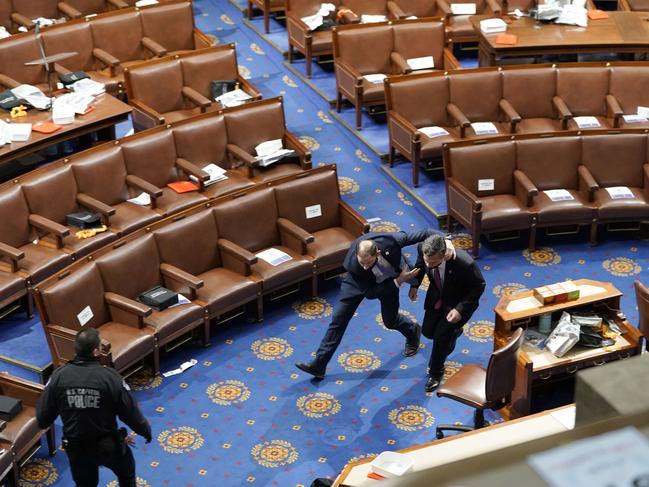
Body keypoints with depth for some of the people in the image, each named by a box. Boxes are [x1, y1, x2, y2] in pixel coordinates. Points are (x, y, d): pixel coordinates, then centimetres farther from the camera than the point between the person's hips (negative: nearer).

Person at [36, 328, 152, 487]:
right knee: (126, 474, 29)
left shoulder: (59, 376, -15)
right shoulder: (110, 377, -23)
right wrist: (146, 431, 7)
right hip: (109, 445, -2)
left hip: (75, 448, 2)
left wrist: (43, 423, 19)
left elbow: (43, 416, -6)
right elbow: (130, 413, -13)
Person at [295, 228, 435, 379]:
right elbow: (369, 293, -30)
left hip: (389, 280, 1)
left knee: (390, 321, 15)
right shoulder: (352, 265, -40)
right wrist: (399, 281, -35)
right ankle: (319, 365, 4)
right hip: (359, 281, -1)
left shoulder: (390, 240, -42)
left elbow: (418, 235, -24)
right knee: (338, 318, -4)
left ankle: (413, 332, 51)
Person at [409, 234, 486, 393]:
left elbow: (479, 286, -22)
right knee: (428, 331, 14)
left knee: (441, 336, -5)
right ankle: (452, 331, 49)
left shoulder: (465, 263, -42)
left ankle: (436, 372, 23)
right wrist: (415, 285, -4)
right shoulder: (422, 248, -29)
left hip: (458, 302, -5)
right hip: (437, 296, 5)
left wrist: (460, 309, -28)